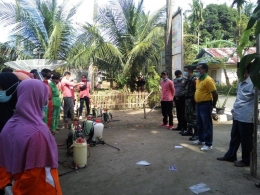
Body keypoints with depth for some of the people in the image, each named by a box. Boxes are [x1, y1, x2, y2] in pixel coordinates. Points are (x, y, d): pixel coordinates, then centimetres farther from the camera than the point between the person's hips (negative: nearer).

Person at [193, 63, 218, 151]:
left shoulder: (208, 80, -18)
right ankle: (201, 140, 34)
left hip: (205, 105, -9)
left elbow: (215, 94, -19)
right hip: (198, 104, 9)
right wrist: (197, 102, 17)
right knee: (199, 124, 18)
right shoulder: (198, 79, 11)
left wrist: (213, 104, -8)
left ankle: (208, 144, 8)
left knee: (207, 125, -1)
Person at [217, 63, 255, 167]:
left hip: (246, 117, -9)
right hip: (237, 115, 9)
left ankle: (246, 160, 20)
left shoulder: (252, 83, -16)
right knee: (234, 136, 18)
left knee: (246, 140, 5)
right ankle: (230, 155, 31)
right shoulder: (241, 83, 13)